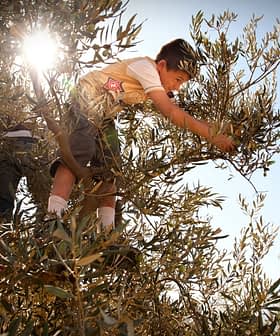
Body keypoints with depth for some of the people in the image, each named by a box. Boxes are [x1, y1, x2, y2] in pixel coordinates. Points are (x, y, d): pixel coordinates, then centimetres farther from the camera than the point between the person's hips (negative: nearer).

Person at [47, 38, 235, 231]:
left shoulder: (156, 80, 4)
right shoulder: (146, 67, -25)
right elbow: (171, 112, -33)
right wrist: (212, 135, -34)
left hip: (104, 116, 9)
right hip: (86, 101, -9)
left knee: (110, 168, 1)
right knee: (79, 153, -27)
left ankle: (108, 230, 0)